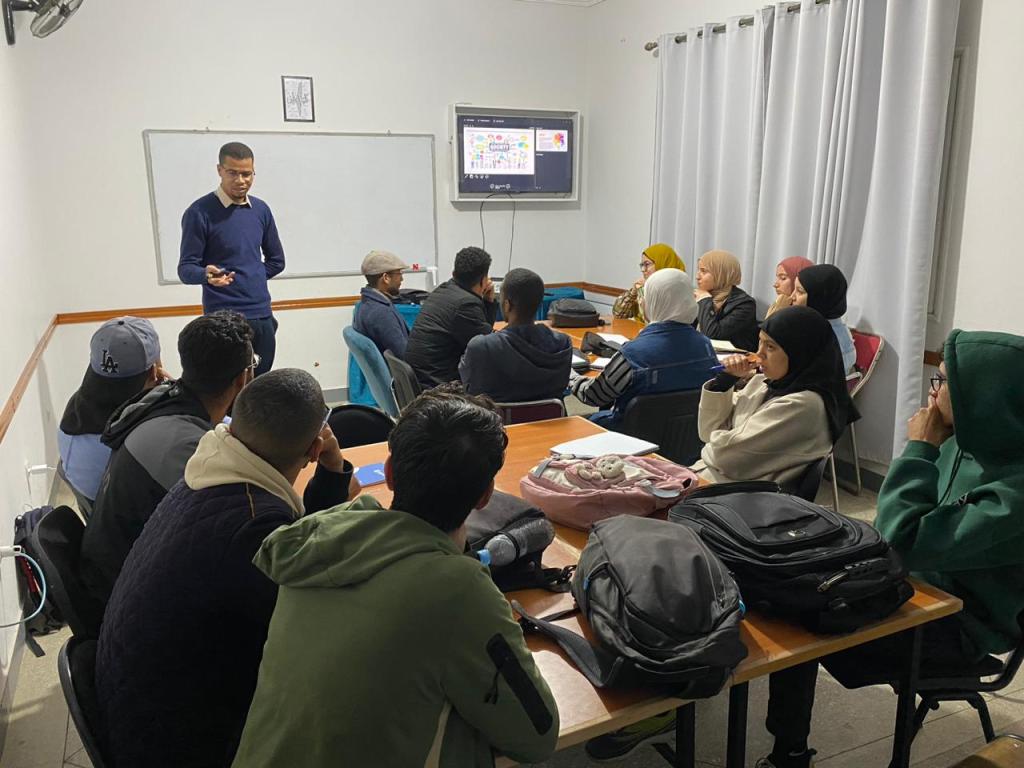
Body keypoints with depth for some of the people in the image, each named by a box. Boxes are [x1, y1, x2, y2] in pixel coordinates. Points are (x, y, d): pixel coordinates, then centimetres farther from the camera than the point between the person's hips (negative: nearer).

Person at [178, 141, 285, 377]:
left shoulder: (261, 210, 9)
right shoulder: (200, 212, -7)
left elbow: (276, 260, 19)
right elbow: (186, 268, -9)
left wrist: (248, 279, 8)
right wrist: (207, 275, -30)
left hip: (262, 316, 5)